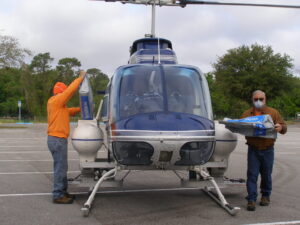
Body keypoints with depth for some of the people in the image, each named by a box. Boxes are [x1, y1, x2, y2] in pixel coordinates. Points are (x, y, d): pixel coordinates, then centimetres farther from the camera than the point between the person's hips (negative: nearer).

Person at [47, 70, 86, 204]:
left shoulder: (58, 104, 18)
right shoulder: (56, 101, -11)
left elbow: (69, 111, 26)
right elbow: (71, 90, -15)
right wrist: (80, 78, -5)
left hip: (58, 139, 10)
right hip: (57, 139, -10)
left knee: (61, 167, 14)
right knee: (60, 168, -7)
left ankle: (62, 192, 21)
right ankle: (58, 195, -4)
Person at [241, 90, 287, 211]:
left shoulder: (273, 112, 4)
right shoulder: (246, 114, 8)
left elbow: (284, 127, 2)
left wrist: (280, 127, -22)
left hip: (268, 149, 0)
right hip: (253, 150, 0)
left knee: (266, 174, 9)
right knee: (252, 174, -4)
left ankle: (265, 196, 27)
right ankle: (251, 199, -1)